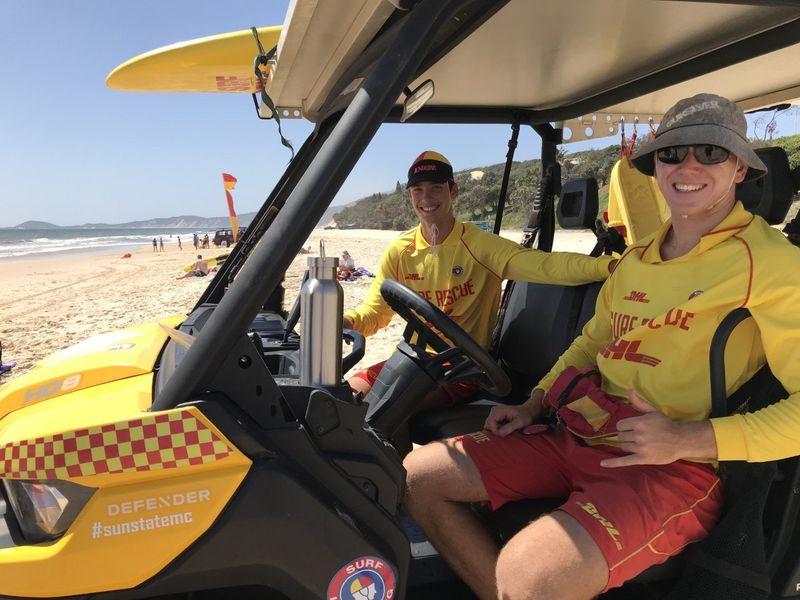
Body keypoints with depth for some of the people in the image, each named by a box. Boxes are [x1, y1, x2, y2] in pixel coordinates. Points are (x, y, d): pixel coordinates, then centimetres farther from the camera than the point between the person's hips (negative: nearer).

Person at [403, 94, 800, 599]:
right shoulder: (636, 259, 15)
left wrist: (689, 438, -19)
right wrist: (533, 405, 12)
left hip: (676, 468, -7)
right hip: (576, 438, 7)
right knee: (419, 474, 0)